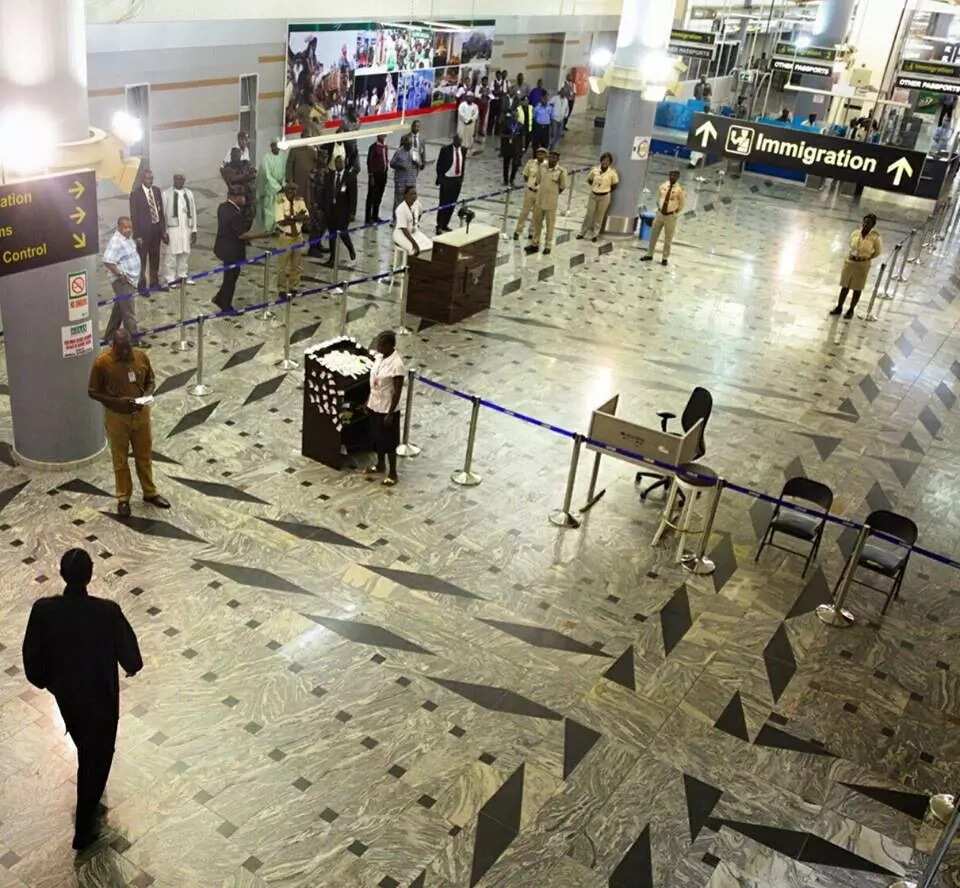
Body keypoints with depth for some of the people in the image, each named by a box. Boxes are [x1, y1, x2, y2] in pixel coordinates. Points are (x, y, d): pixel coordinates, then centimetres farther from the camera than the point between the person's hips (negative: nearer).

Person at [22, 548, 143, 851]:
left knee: (83, 743, 33)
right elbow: (127, 648, -14)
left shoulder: (43, 609, -23)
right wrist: (133, 666, 10)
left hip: (64, 690, 4)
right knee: (98, 756, 15)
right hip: (101, 695, -4)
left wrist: (43, 680, 12)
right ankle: (83, 829, 24)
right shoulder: (108, 611, -30)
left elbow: (32, 655, -9)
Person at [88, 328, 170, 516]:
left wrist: (147, 395, -14)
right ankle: (123, 498, 25)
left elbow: (150, 381, 7)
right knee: (120, 459, 10)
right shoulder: (102, 362, -16)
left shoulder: (141, 356, -6)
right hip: (116, 416, -3)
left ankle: (150, 493, 32)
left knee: (145, 456, 16)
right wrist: (117, 402, -22)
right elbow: (93, 392, -10)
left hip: (141, 413, 3)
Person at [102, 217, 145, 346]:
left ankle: (109, 336, 30)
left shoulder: (128, 237, 9)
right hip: (122, 281, -10)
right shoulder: (116, 241, -20)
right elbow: (108, 262, -26)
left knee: (119, 309, 19)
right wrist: (121, 275, -24)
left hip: (131, 280, 10)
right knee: (129, 312, -5)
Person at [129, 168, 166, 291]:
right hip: (144, 231, -5)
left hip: (156, 229, 5)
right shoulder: (135, 194, -12)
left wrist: (163, 230, 7)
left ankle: (155, 282, 30)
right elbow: (134, 216, -11)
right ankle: (141, 285, 14)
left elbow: (161, 211, 9)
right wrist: (137, 235, -14)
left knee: (155, 257, 17)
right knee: (141, 259, 4)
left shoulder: (157, 190, 4)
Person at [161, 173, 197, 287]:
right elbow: (162, 213, -3)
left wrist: (194, 230, 9)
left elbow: (193, 212, 12)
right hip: (173, 227, -4)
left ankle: (182, 275, 20)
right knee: (171, 253, -5)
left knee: (185, 253, 7)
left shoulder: (189, 193, 10)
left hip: (186, 228, 4)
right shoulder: (167, 194, -2)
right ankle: (169, 279, 1)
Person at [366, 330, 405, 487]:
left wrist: (390, 413, -19)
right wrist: (368, 400, 16)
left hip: (387, 409, -8)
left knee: (389, 442, 5)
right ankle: (380, 465, 41)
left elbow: (397, 392, -21)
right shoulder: (379, 357, 0)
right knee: (378, 438, 22)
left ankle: (392, 473, 20)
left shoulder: (396, 364, -25)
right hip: (375, 406, 8)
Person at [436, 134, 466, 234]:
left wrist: (461, 178, 9)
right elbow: (439, 164, -6)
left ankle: (445, 225, 19)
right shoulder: (445, 149, -10)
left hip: (458, 180, 5)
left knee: (452, 204, 9)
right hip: (447, 180, -5)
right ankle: (439, 226, 0)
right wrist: (440, 178, -8)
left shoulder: (463, 150, 4)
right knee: (444, 203, -5)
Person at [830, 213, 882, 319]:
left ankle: (851, 310, 23)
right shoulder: (855, 233, -6)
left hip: (862, 265, -3)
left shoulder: (875, 237, -16)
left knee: (857, 289, 9)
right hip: (850, 262, 3)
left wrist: (866, 258, -7)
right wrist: (852, 254, 0)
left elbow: (878, 251, -2)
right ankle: (839, 307, 25)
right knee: (845, 286, 12)